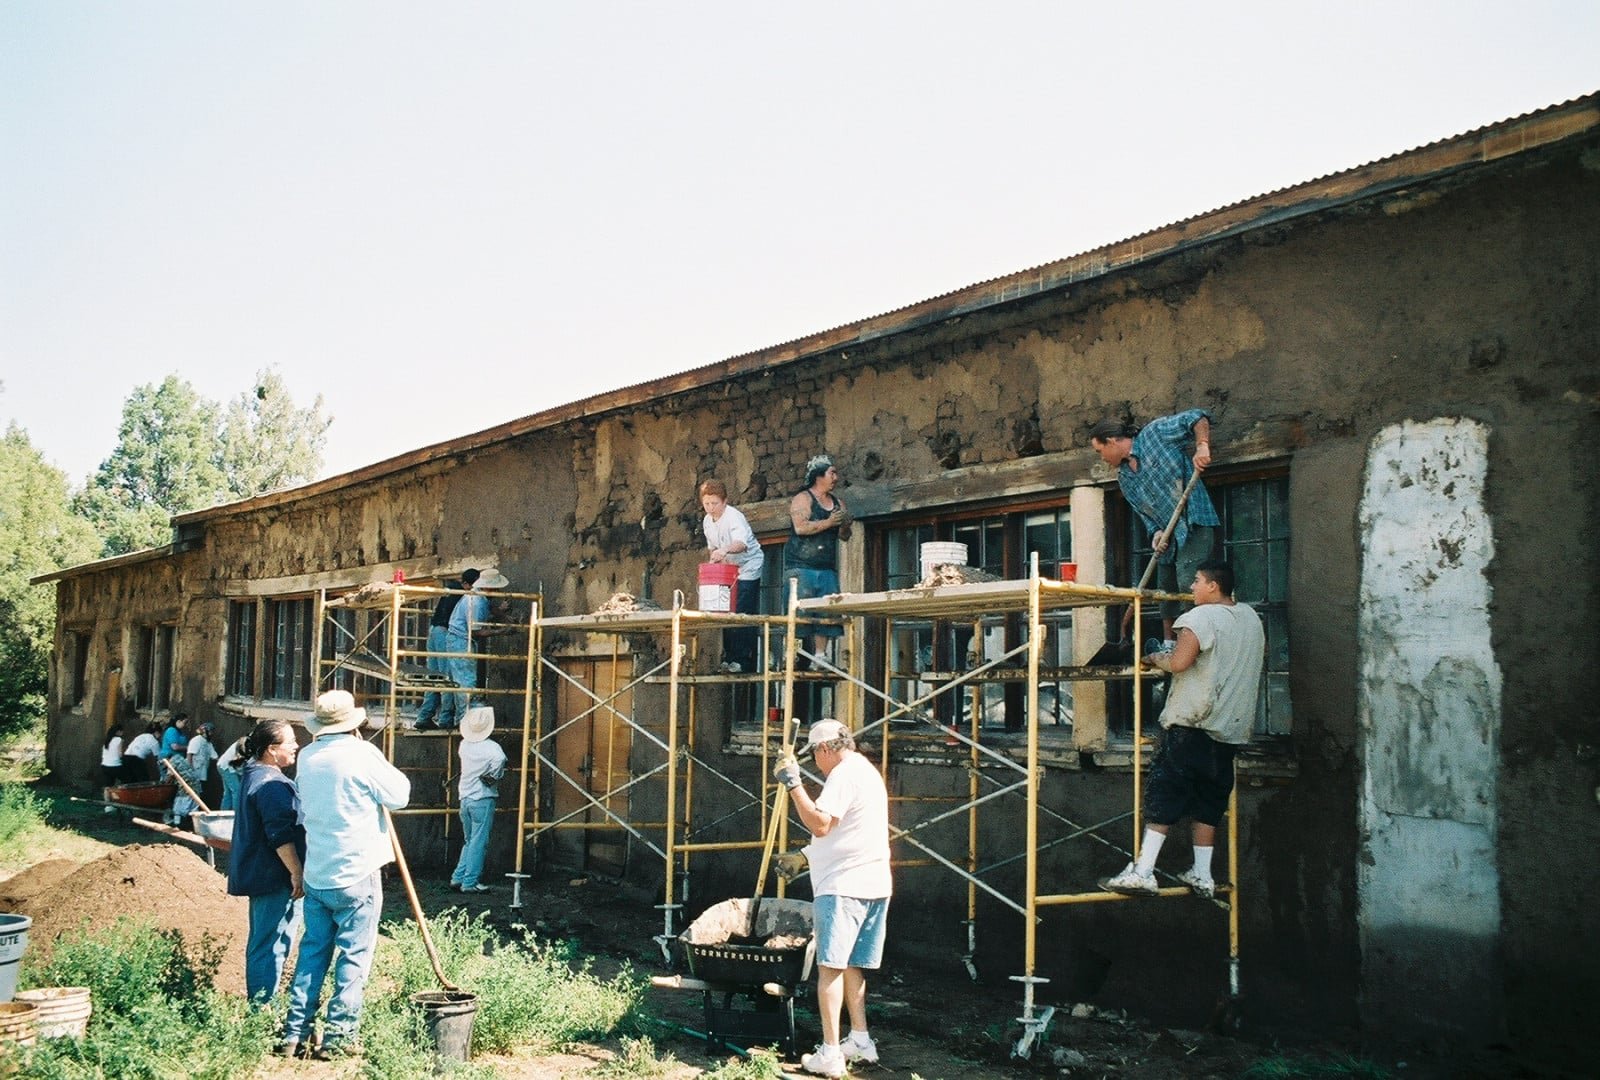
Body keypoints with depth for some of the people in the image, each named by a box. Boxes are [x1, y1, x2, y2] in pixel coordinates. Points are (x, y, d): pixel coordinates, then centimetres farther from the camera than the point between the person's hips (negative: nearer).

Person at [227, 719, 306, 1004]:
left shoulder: (252, 775, 14)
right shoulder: (272, 785, -20)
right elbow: (281, 835, -25)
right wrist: (297, 872, -21)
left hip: (256, 872, 11)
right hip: (276, 877, -11)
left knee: (261, 943, 19)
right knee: (271, 946, -5)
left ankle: (257, 1003, 28)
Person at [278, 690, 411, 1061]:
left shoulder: (307, 757, 6)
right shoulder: (362, 753, -13)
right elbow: (399, 794, -8)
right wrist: (388, 772, 9)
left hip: (317, 874, 6)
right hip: (357, 874, -6)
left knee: (312, 951, 14)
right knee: (354, 955, 3)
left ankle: (294, 1034, 16)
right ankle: (338, 1037, 4)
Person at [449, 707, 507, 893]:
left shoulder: (464, 745, 6)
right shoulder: (491, 747, -13)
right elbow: (499, 758, -32)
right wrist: (494, 776, -18)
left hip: (465, 799, 6)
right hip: (483, 799, -6)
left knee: (469, 841, 18)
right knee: (479, 842, 0)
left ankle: (458, 877, 16)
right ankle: (470, 882, 1)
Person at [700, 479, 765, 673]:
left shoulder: (734, 517, -22)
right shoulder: (707, 522, 4)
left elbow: (742, 543, -41)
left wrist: (725, 550, -58)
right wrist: (713, 557, 3)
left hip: (748, 568, -8)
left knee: (743, 615, -12)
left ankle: (743, 661, -10)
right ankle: (728, 658, 14)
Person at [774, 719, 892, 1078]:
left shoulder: (843, 774, -12)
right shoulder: (867, 771, 21)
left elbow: (820, 824, -24)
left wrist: (793, 783, -20)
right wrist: (803, 856, 28)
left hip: (844, 886, -10)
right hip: (874, 885, 10)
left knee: (831, 967, -5)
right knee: (852, 965, 16)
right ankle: (860, 1041, 21)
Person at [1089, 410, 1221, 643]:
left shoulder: (1155, 433, -3)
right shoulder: (1124, 479, 15)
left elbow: (1197, 418, -8)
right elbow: (1146, 514, 13)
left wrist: (1202, 446, -25)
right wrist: (1157, 533, -8)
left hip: (1195, 526, -8)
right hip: (1169, 539, 8)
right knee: (1166, 594, 11)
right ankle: (1169, 647, 19)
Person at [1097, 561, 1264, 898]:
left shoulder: (1201, 617, -11)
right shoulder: (1251, 618, 12)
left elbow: (1179, 662, -20)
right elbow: (1261, 654, 31)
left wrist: (1155, 658, -1)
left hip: (1191, 724, -7)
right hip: (1231, 728, 7)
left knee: (1163, 796, -7)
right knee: (1208, 804, 12)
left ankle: (1142, 873, -11)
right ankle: (1202, 876, 14)